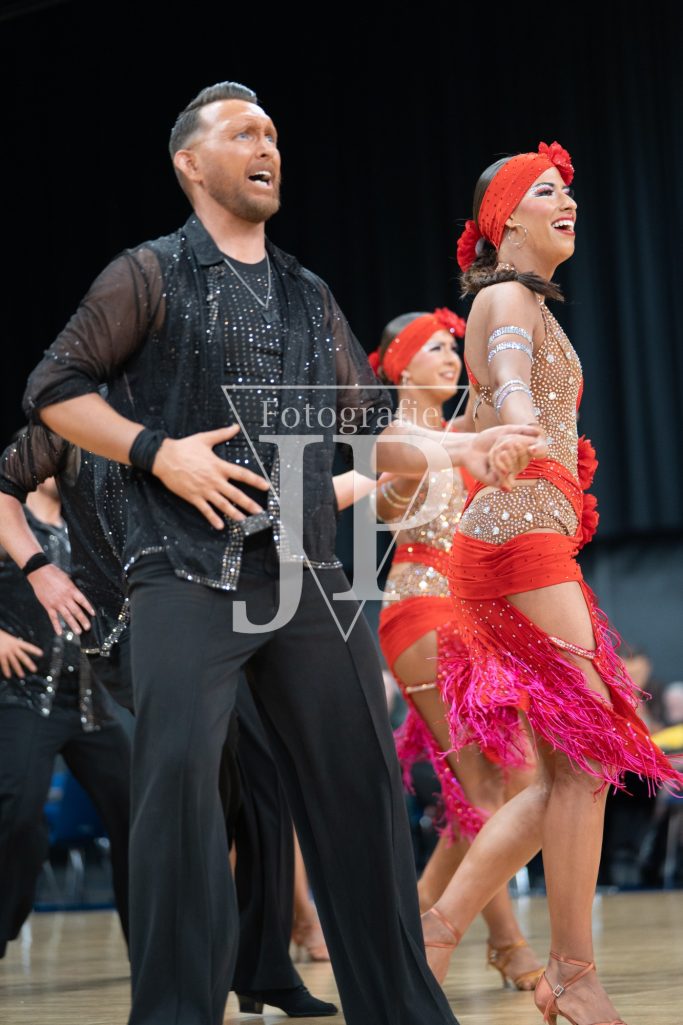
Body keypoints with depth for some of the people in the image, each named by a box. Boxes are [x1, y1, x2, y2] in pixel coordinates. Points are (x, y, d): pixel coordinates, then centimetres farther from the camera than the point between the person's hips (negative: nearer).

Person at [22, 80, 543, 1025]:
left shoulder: (311, 298, 20)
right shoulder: (152, 276, 5)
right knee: (180, 775, -17)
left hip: (309, 581, 5)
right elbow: (55, 388, 1)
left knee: (362, 783, 4)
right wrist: (157, 452, -12)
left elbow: (367, 427, 20)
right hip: (188, 576, -5)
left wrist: (459, 450, 3)